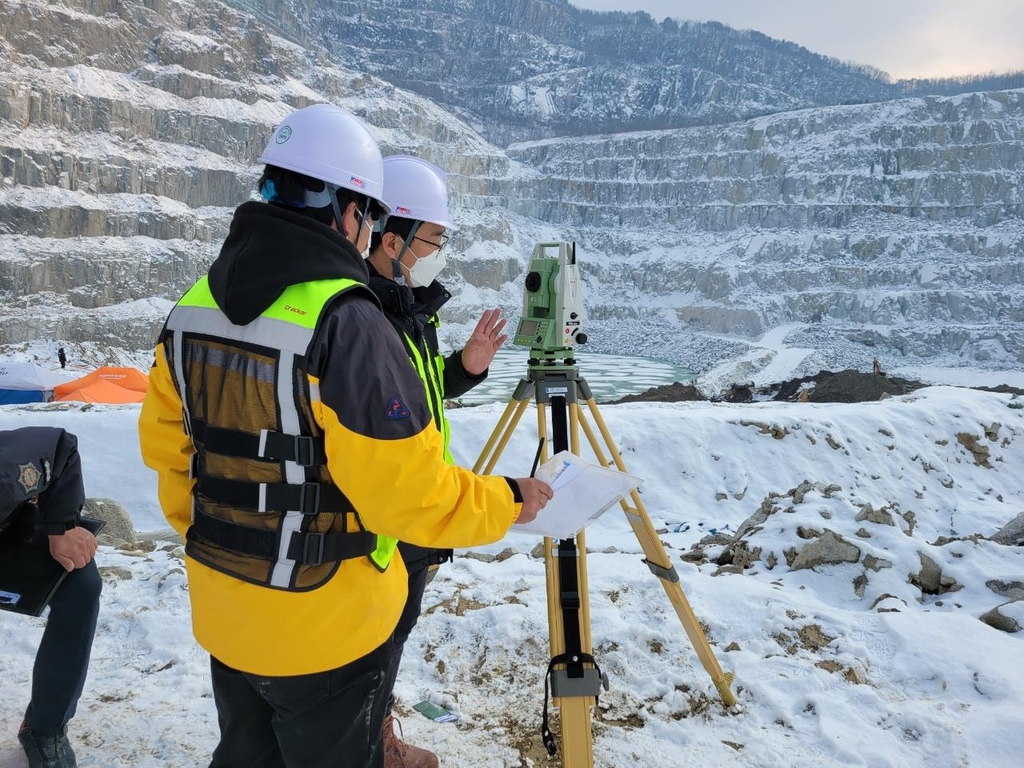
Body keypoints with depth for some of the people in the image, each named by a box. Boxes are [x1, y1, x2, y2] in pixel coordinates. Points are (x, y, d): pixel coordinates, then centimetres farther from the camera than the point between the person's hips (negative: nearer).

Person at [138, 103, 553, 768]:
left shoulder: (197, 304, -2)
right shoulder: (346, 321, -25)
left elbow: (167, 444, 7)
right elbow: (408, 493, -24)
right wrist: (506, 501, -8)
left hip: (223, 614, 7)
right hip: (324, 629, -6)